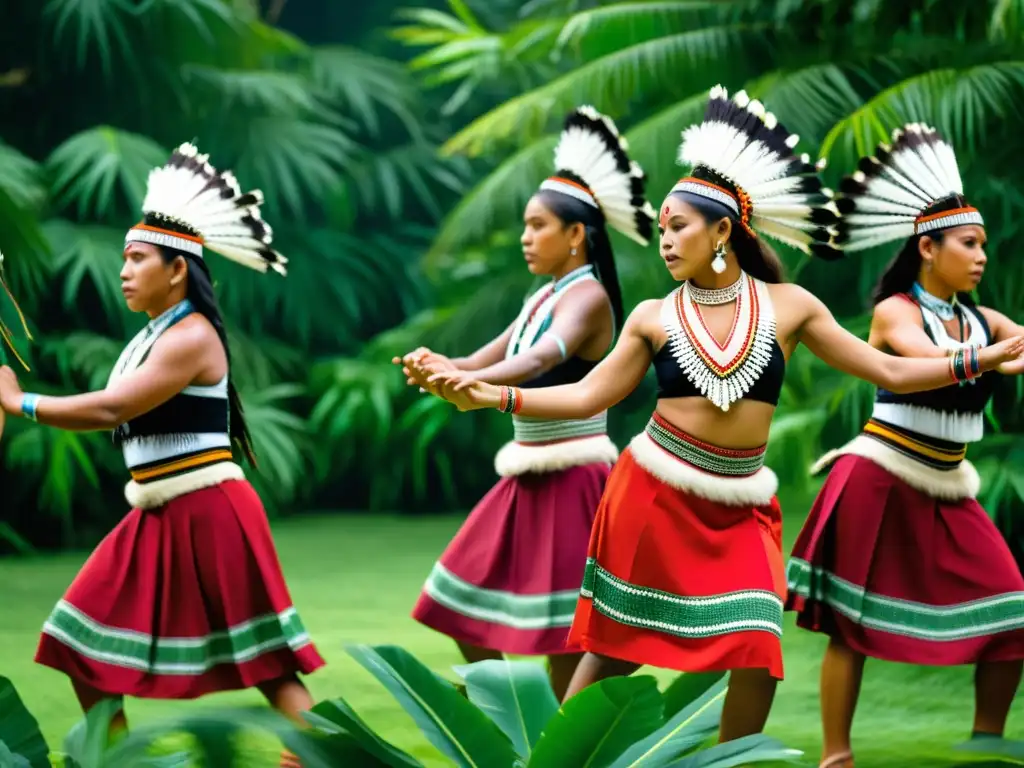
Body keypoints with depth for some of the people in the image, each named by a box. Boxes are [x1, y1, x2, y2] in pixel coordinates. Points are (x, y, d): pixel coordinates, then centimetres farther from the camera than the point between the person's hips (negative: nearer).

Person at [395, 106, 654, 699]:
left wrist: (466, 381, -47)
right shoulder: (543, 297, 15)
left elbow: (541, 360, -31)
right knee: (468, 616, 10)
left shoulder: (587, 296, -12)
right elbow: (482, 364, 14)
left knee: (567, 638, -8)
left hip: (573, 477, -10)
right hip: (531, 477, 10)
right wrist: (443, 366, -10)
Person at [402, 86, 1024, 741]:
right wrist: (487, 396, -9)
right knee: (616, 646, 2)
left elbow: (890, 373, 4)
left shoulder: (788, 306, 0)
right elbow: (586, 397, 2)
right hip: (655, 494, -1)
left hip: (739, 505, 1)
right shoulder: (654, 317, 0)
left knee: (758, 653, -11)